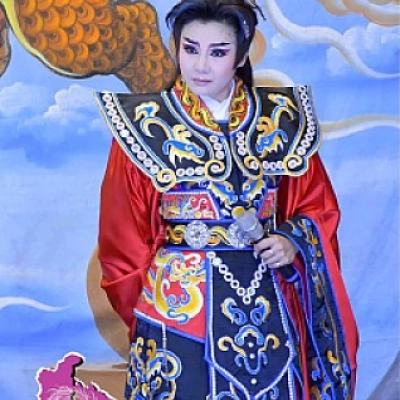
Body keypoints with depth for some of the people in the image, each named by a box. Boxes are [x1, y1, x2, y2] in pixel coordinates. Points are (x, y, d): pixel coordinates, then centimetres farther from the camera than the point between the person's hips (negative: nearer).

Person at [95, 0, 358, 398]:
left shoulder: (283, 118, 0)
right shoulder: (146, 123, -5)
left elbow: (318, 207, 10)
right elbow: (123, 239, 1)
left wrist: (295, 240, -9)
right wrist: (143, 311, 5)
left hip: (268, 305, 2)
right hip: (178, 304, -2)